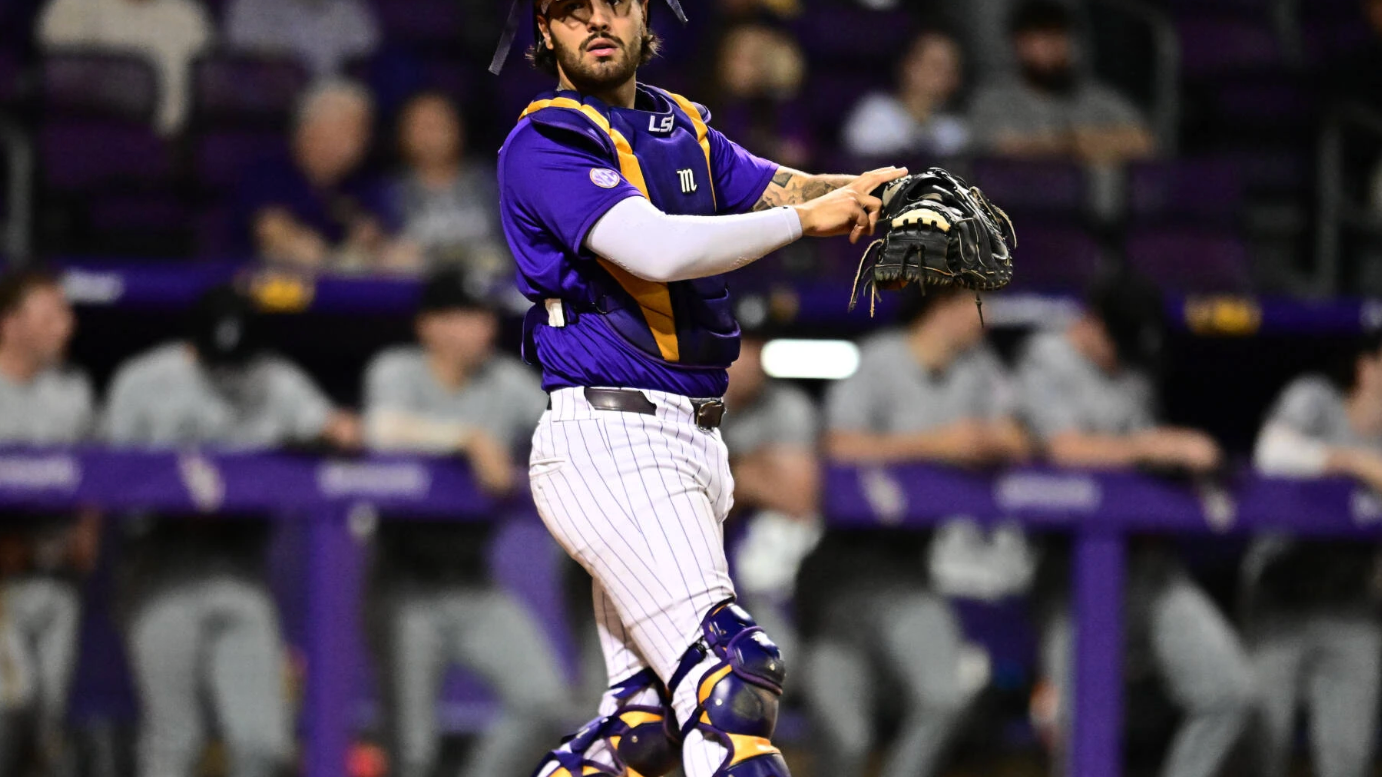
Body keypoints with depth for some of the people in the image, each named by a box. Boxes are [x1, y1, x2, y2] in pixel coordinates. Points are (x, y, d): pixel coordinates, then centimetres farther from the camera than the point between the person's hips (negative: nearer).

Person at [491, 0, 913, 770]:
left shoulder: (683, 129, 18)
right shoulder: (546, 144, -8)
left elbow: (783, 188, 4)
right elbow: (655, 248, -22)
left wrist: (862, 190, -17)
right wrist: (807, 218, -21)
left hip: (694, 444, 8)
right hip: (611, 441, -8)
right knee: (730, 670, -19)